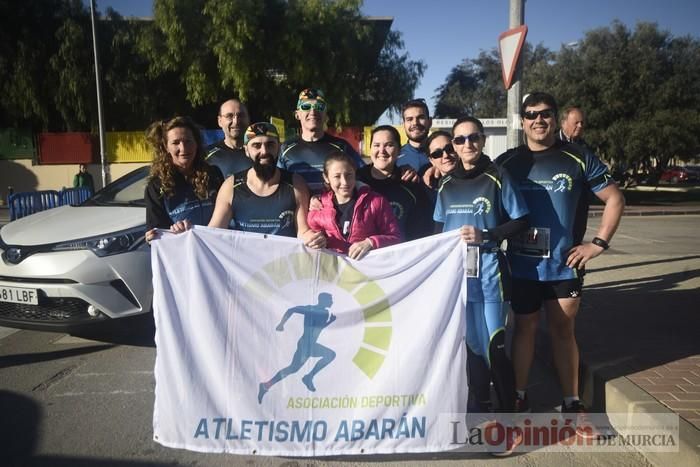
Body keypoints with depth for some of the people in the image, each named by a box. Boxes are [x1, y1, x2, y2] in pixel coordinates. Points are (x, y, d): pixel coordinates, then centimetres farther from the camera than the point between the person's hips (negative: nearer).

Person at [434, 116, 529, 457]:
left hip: (490, 276, -4)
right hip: (457, 276, 4)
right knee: (472, 345, 12)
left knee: (494, 348, -5)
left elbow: (521, 222, -3)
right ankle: (478, 414, 27)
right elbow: (439, 230, 16)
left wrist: (485, 235, -15)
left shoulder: (498, 178, -2)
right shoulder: (447, 185, 9)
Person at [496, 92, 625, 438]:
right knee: (525, 328, 10)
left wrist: (599, 243, -3)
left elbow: (615, 199, 4)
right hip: (522, 265, 0)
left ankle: (572, 404, 22)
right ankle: (519, 398, 23)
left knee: (563, 330, 9)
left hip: (565, 265, 0)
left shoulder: (578, 158, 0)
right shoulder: (508, 162, 1)